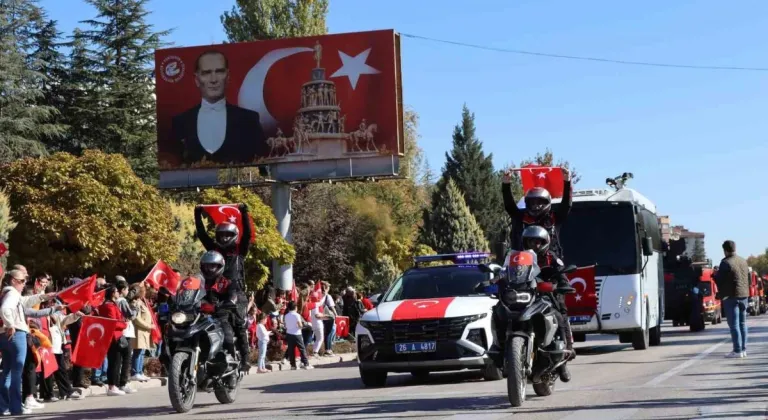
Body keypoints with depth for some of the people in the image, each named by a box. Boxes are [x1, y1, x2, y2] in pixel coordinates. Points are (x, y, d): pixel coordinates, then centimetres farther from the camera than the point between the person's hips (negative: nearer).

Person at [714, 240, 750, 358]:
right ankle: (743, 349, 17)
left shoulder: (726, 263, -13)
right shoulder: (743, 261, 10)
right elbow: (748, 278, 18)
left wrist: (715, 274, 8)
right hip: (744, 295, 7)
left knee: (734, 324, -6)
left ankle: (737, 351, -8)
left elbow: (719, 280, -11)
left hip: (731, 296, -7)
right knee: (742, 323, 14)